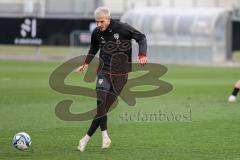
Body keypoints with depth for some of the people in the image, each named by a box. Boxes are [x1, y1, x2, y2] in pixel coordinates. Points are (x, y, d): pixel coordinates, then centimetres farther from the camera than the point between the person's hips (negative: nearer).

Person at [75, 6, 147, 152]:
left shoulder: (122, 28, -11)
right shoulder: (96, 33, 2)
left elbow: (141, 38, -2)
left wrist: (142, 55, -16)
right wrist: (86, 63, 16)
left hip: (120, 75, -3)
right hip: (104, 72, 3)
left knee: (103, 107, -4)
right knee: (100, 102, -20)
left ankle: (87, 138, 3)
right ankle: (104, 135, -14)